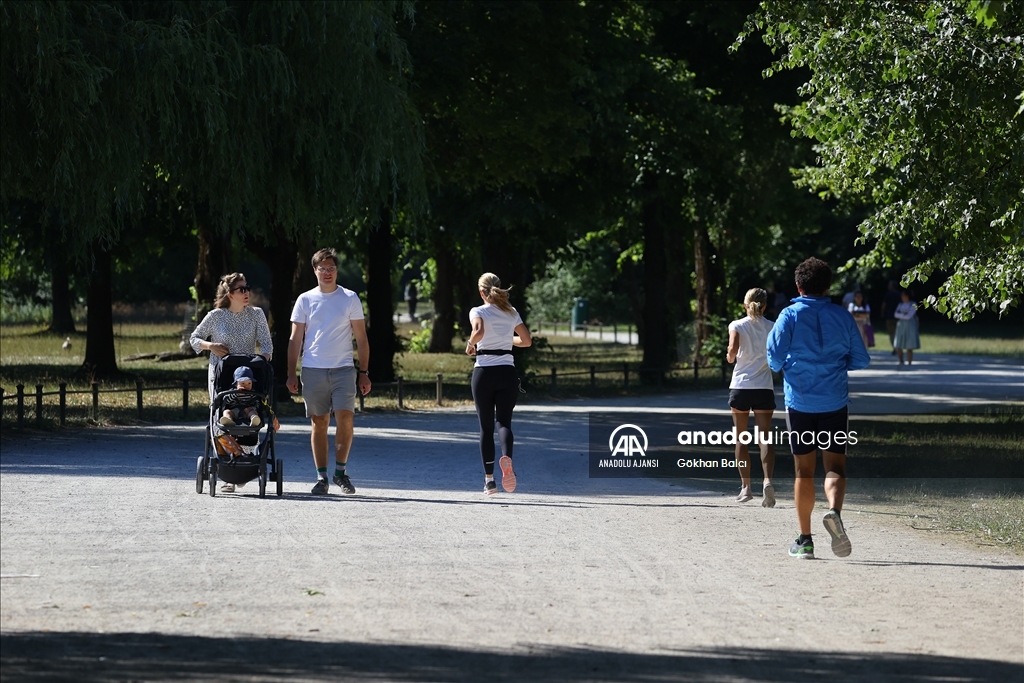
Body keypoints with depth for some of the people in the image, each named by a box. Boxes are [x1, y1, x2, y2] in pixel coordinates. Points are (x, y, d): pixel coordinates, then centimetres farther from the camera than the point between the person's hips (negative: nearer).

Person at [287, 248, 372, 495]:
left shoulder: (350, 298, 5)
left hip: (343, 368, -1)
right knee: (319, 423, 2)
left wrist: (363, 372, 1)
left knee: (345, 418, -12)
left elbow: (361, 338, 6)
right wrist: (291, 373, 1)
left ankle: (341, 471, 2)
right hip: (313, 370, 1)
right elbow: (295, 339, 8)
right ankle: (321, 477, 7)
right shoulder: (305, 300, 7)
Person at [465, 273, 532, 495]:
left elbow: (479, 331, -24)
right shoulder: (511, 313, 8)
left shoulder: (478, 312, -4)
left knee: (486, 426, 7)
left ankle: (489, 479, 8)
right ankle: (506, 458, -35)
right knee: (504, 421, -2)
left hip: (484, 372, -2)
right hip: (507, 372, 2)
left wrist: (471, 344, -5)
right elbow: (527, 340, 11)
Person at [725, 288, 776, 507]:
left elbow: (733, 349, -19)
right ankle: (767, 480, -25)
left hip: (740, 386, -1)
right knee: (764, 437, -2)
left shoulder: (737, 326, -3)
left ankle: (746, 487, 15)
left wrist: (730, 356, 3)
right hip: (764, 388, 1)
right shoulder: (772, 328, 2)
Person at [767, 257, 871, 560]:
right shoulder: (842, 316, 2)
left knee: (804, 471, 9)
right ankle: (834, 511, -31)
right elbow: (860, 360, 5)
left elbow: (774, 358, -6)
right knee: (835, 465, 0)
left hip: (799, 402, 0)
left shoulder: (790, 316, -2)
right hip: (835, 404, 0)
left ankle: (804, 540, 12)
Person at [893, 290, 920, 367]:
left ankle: (909, 364, 0)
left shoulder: (913, 305, -6)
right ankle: (901, 362, 21)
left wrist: (900, 316, -6)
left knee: (909, 348, -6)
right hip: (901, 326, 5)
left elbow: (909, 316, -15)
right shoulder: (900, 304, 12)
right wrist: (904, 315, -14)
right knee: (898, 347, 1)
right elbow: (896, 314, -1)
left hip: (910, 327, -5)